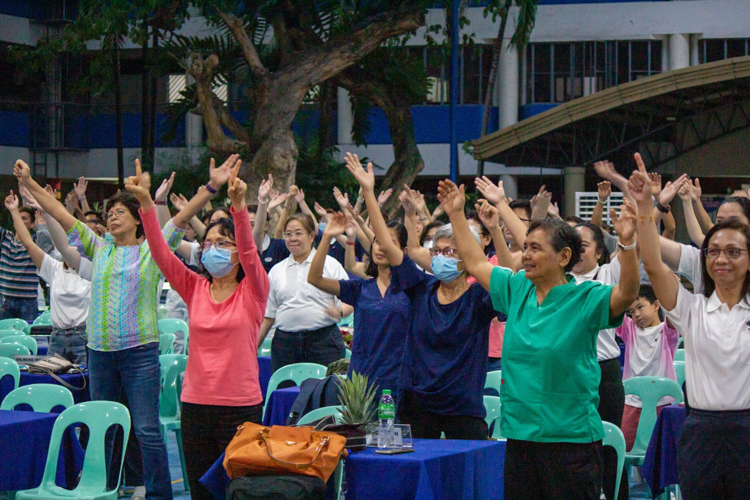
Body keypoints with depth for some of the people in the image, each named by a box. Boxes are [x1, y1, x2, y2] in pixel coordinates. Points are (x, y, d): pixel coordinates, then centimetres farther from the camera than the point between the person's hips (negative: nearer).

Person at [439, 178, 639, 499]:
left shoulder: (585, 299, -9)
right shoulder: (517, 290, 9)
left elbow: (626, 293, -27)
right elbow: (475, 263, 22)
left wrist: (627, 244, -41)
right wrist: (456, 214, 23)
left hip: (571, 439, -6)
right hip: (520, 435, 6)